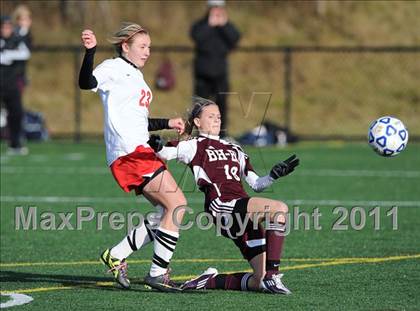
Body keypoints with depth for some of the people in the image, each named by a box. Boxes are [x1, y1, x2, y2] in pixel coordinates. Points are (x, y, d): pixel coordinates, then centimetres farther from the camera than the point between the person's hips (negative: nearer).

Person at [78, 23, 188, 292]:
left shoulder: (135, 75, 25)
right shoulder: (114, 68, -4)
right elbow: (87, 83, -25)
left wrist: (167, 124, 30)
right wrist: (90, 51, -38)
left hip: (139, 151, 10)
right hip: (129, 151, -10)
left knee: (172, 209, 8)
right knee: (177, 204, -14)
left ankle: (116, 256, 11)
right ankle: (158, 273, -10)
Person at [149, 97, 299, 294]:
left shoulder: (234, 150, 29)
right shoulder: (195, 146, 13)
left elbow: (256, 184, 24)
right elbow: (168, 152, -2)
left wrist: (274, 175, 6)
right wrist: (157, 148, -24)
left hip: (246, 216, 7)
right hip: (222, 204, -7)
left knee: (260, 281, -4)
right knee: (279, 208, -30)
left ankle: (210, 281, 18)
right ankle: (271, 276, -33)